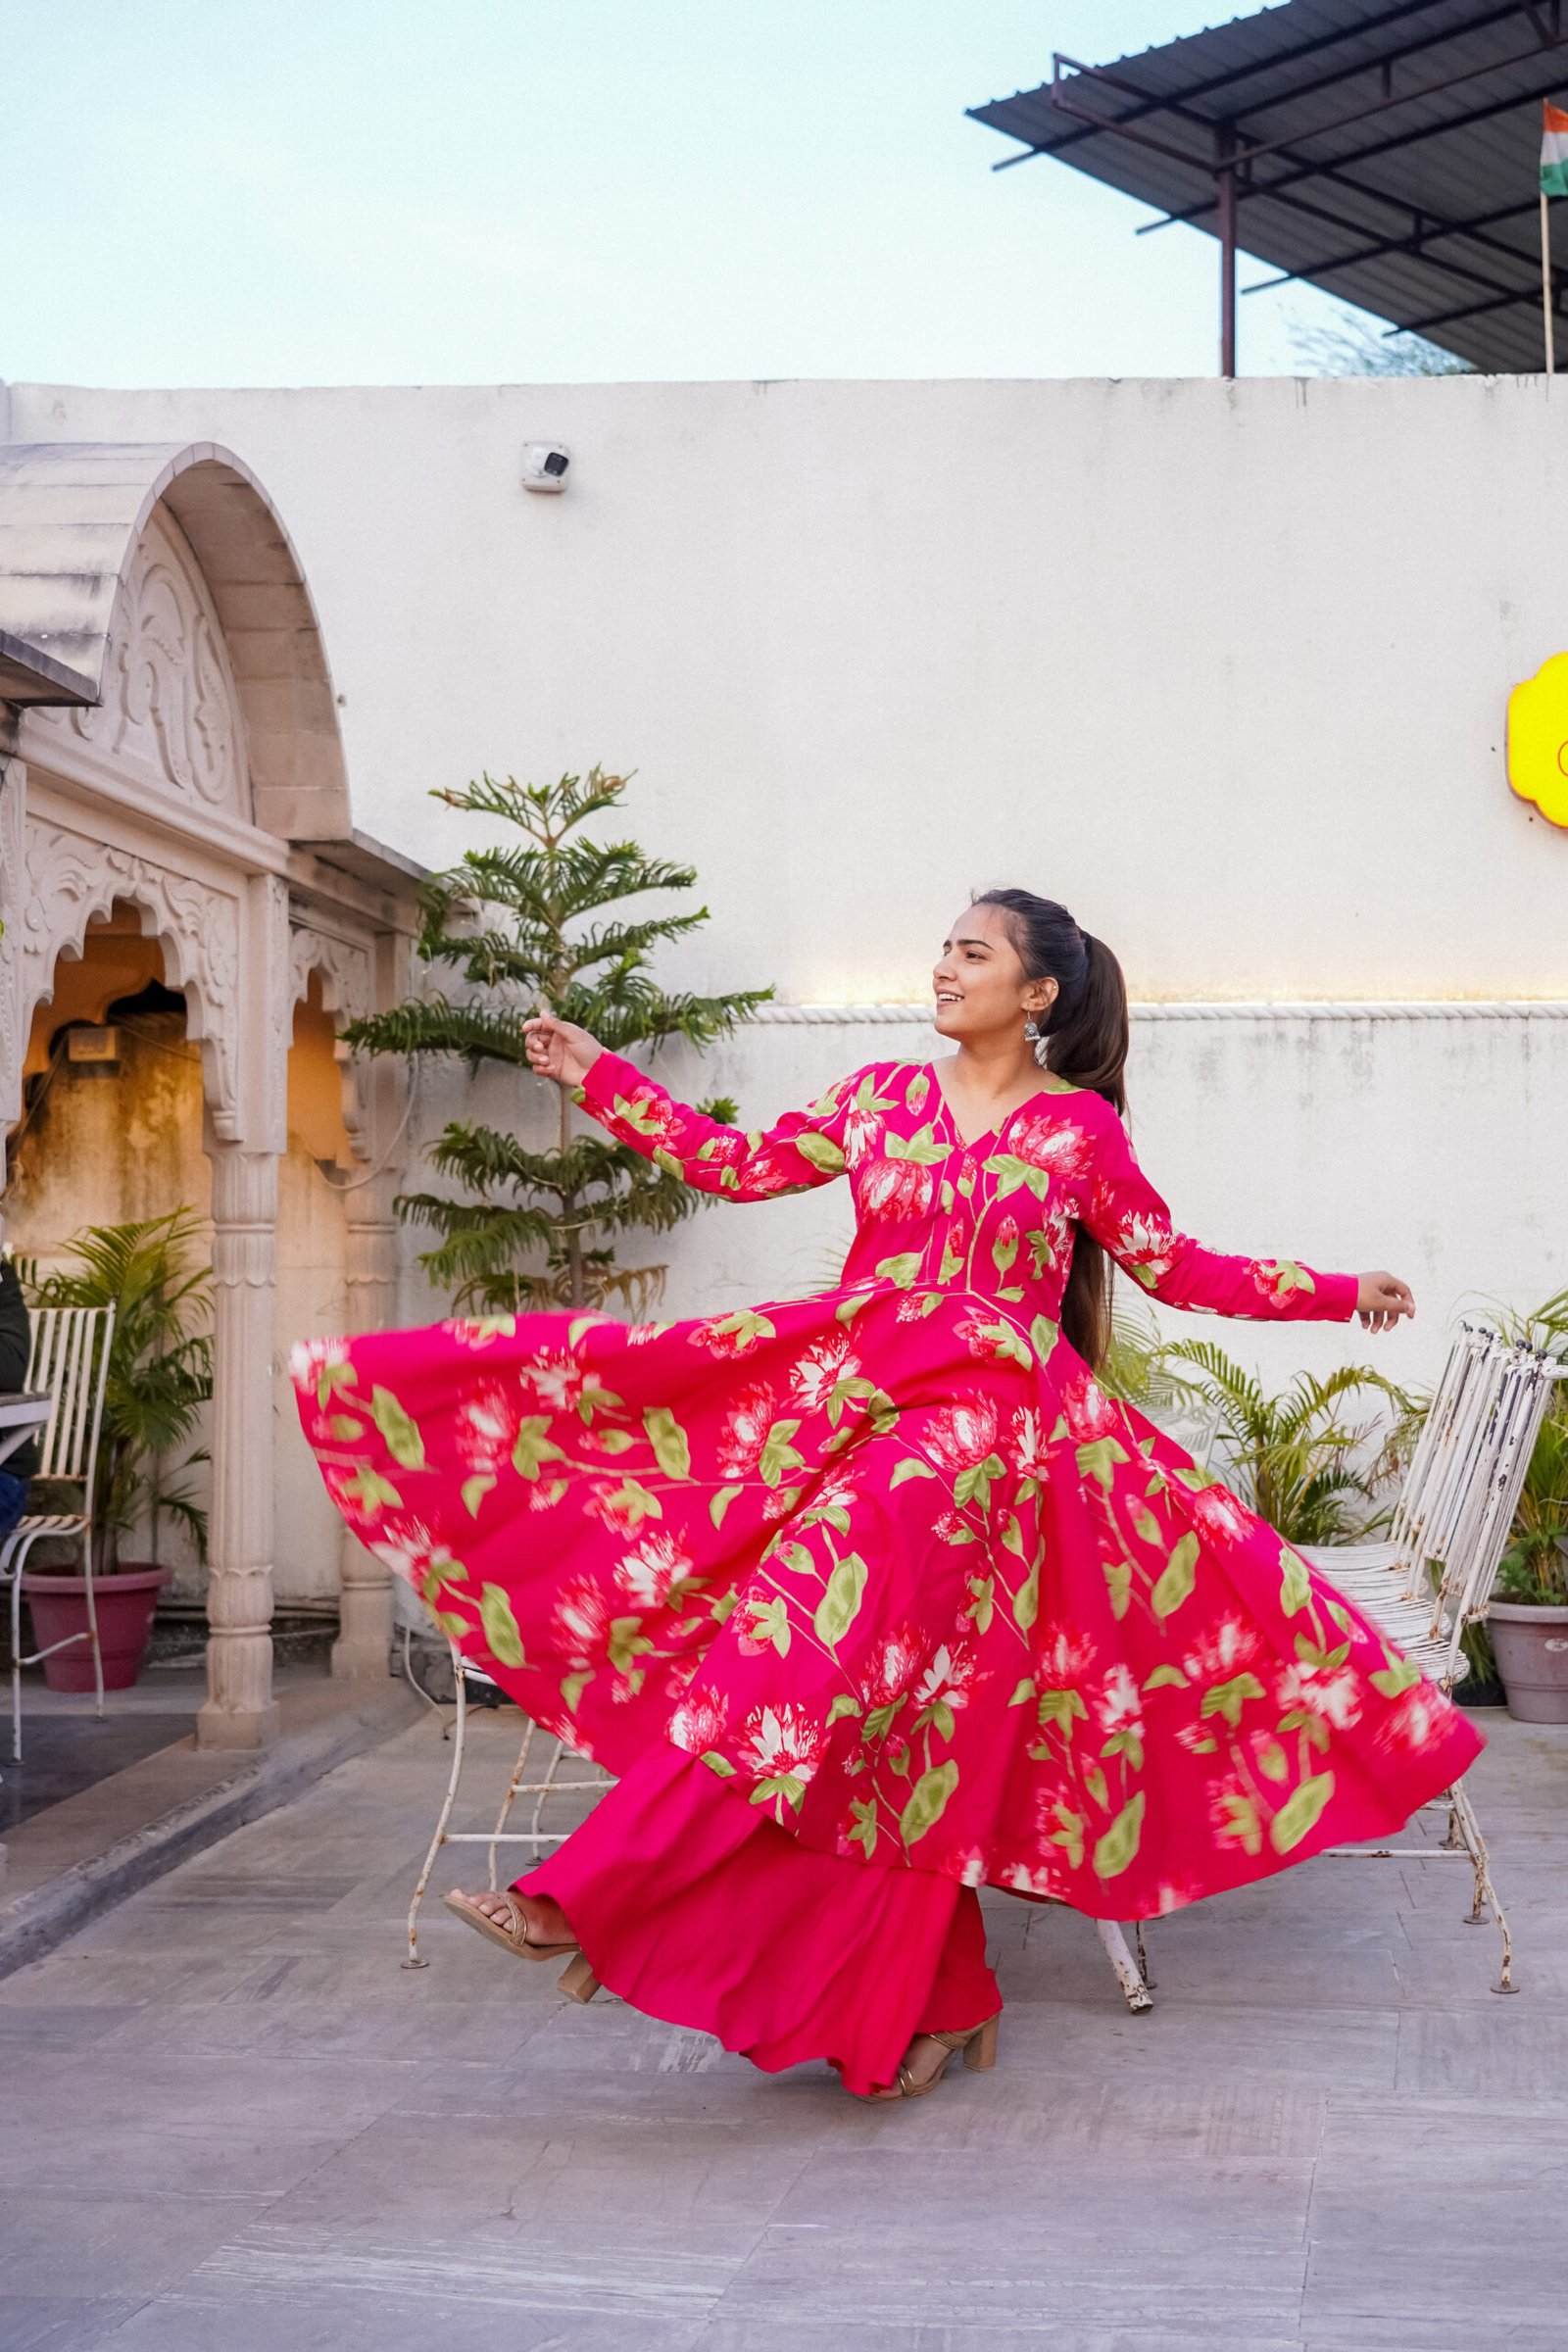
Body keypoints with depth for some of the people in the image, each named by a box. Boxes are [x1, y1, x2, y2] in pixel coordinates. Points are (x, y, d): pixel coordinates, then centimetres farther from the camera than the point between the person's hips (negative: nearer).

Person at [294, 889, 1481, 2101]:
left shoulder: (1081, 1128, 4)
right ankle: (938, 1997, 8)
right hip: (851, 1386, 4)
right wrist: (599, 1075, 17)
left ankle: (590, 1900, -21)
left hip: (984, 1414, -4)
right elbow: (742, 1164, 16)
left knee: (826, 1612, -20)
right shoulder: (882, 1095, 13)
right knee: (881, 1708, -3)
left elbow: (1179, 1270, 10)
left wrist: (1340, 1293, 4)